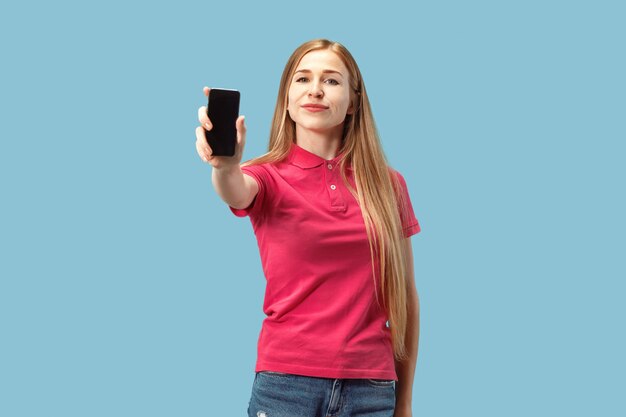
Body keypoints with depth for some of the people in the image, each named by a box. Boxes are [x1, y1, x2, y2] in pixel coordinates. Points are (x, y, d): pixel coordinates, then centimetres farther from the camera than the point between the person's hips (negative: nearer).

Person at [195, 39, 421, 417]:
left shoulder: (388, 185, 6)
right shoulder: (269, 178, 2)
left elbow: (405, 298, 10)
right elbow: (237, 193, -23)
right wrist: (225, 166, -46)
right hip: (287, 382, -1)